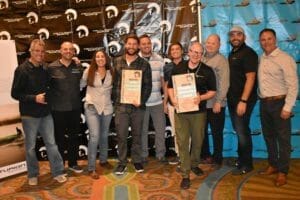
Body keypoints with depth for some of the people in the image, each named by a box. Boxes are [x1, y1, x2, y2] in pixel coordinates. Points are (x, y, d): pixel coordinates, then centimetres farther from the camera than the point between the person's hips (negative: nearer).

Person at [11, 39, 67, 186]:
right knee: (30, 146, 9)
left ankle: (58, 172, 18)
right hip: (29, 114, -3)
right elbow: (15, 93, -11)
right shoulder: (22, 70, -10)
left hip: (45, 113, 4)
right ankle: (33, 175, 26)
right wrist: (34, 98, -20)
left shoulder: (45, 68, 3)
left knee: (51, 143, 7)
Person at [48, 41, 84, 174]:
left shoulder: (78, 67, 3)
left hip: (75, 108, 3)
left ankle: (73, 163, 30)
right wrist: (50, 101, -8)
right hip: (58, 109, -3)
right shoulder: (52, 67, -7)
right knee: (59, 138, 9)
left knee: (74, 136, 13)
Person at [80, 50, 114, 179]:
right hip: (92, 107, -3)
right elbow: (80, 84, -3)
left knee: (104, 136, 17)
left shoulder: (111, 72, 3)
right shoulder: (89, 71, -4)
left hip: (107, 107, 4)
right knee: (94, 137, -10)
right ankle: (91, 168, -1)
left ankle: (103, 160, 36)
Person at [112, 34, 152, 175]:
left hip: (138, 106, 0)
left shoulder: (144, 64, 1)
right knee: (121, 136, 5)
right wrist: (113, 100, 2)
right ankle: (122, 162, 20)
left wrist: (142, 101, -13)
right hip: (120, 105, 1)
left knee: (137, 135, 12)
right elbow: (113, 82, 8)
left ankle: (137, 161, 27)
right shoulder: (116, 62, 6)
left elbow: (148, 85, -1)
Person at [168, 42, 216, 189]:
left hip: (199, 111, 0)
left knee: (197, 140, 13)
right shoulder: (178, 68, 3)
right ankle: (185, 175, 7)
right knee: (182, 142, -1)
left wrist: (201, 98, -18)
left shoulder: (207, 70, -1)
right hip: (181, 111, 0)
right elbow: (170, 87, 8)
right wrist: (172, 98, -11)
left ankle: (194, 165, 38)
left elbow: (212, 91, 1)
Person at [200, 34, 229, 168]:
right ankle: (205, 155, 32)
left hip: (215, 104, -5)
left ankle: (217, 159, 19)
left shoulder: (221, 60, -7)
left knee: (216, 133, 6)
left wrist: (218, 101, -18)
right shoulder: (201, 59, 10)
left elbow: (224, 83, -14)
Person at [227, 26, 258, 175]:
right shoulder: (232, 54, 14)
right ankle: (241, 158, 31)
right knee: (238, 130, 16)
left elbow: (250, 78, -17)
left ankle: (246, 164, 12)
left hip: (243, 99, -8)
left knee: (242, 131, -2)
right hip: (232, 99, 8)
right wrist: (230, 97, 8)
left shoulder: (248, 53, -10)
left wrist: (243, 101, -22)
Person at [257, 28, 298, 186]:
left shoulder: (284, 59, -11)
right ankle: (273, 165, 32)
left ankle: (282, 172, 15)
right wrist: (261, 99, 2)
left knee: (283, 139, 3)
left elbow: (293, 85, -15)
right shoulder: (261, 59, 9)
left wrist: (287, 107, -18)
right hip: (264, 103, 7)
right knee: (268, 136, 16)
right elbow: (261, 82, 9)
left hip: (279, 103, -6)